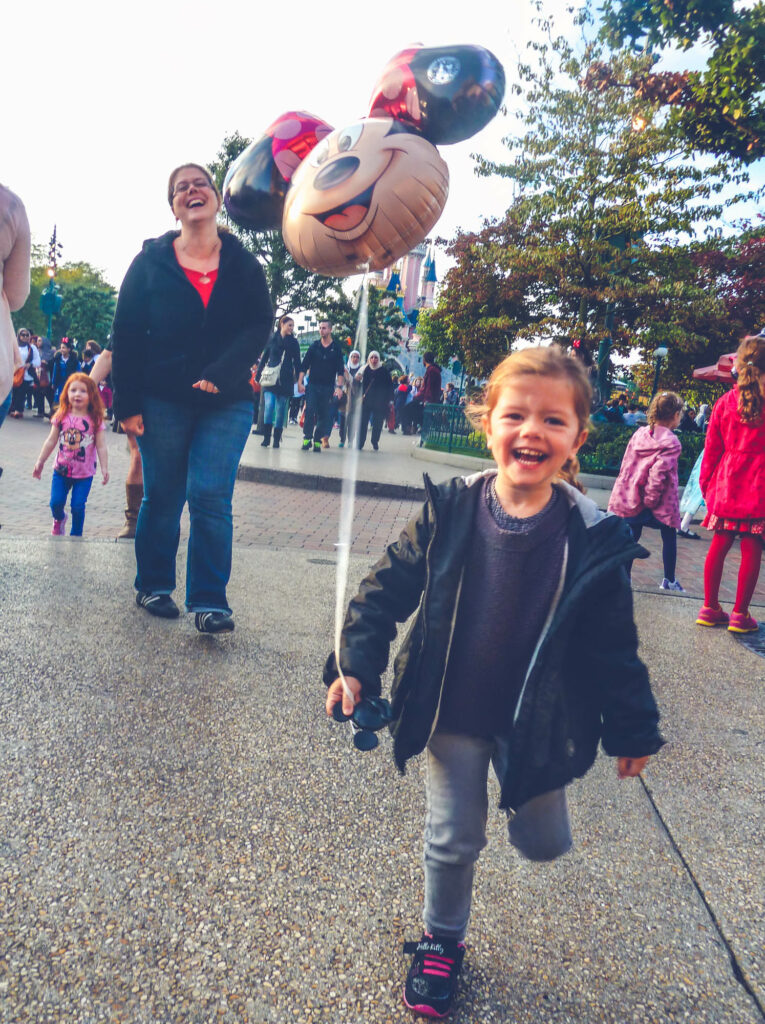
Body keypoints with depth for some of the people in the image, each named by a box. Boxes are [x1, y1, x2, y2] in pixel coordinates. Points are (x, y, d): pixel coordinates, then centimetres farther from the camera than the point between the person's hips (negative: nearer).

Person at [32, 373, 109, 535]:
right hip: (61, 469, 2)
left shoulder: (95, 420, -6)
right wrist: (40, 462, 9)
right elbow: (51, 441, 7)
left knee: (78, 506, -3)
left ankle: (76, 535, 18)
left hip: (85, 473, -2)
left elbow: (101, 447, -5)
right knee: (56, 502, 0)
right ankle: (59, 519, 34)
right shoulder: (61, 417, 0)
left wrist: (104, 468, -9)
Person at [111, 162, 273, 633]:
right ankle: (154, 586, 23)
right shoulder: (151, 262, 3)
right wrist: (127, 403, -7)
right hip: (163, 402, 0)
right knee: (162, 498, 7)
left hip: (226, 404, 0)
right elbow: (126, 335, 0)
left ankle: (210, 602, -3)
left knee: (211, 498, -8)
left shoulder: (243, 264, 5)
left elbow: (260, 325, -6)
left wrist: (220, 375, -20)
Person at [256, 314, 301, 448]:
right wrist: (258, 375, 6)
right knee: (269, 405, -13)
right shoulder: (272, 339, 6)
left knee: (281, 409, 1)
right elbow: (264, 358, 10)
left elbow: (297, 362, 9)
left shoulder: (294, 342, 7)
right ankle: (266, 437, -7)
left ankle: (277, 439, 8)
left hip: (286, 380, 1)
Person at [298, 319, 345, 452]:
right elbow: (304, 365, 5)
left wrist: (339, 386, -7)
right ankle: (306, 438, -5)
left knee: (323, 415, 2)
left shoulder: (336, 348, 5)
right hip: (312, 385, 0)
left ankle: (317, 441, 8)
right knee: (309, 411, -11)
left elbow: (340, 370, 3)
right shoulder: (314, 346, 6)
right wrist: (300, 381, -4)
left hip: (327, 387, 0)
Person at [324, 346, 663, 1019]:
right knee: (453, 839, 13)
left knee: (544, 842, 16)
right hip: (451, 715, 0)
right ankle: (442, 942, 39)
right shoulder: (449, 512, -15)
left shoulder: (594, 539, -15)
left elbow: (614, 646, -6)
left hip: (539, 723, 0)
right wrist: (357, 664, -9)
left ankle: (524, 802, 52)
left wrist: (632, 729, 1)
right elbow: (390, 588, -5)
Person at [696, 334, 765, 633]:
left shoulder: (725, 402, 4)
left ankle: (710, 608, 16)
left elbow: (712, 448, 8)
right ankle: (740, 614, 8)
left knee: (719, 544, 11)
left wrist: (706, 484, 16)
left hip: (726, 484, 4)